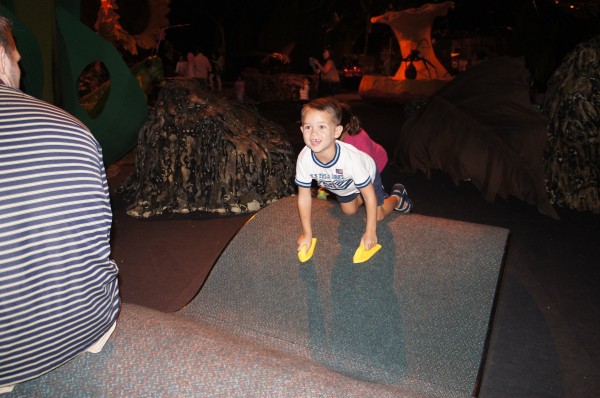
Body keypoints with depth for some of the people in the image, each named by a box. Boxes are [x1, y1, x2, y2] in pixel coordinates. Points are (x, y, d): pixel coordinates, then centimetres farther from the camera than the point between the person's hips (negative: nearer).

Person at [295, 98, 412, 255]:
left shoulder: (351, 157, -47)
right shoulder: (304, 159, -39)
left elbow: (369, 195, -33)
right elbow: (304, 197, -24)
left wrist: (370, 232, -29)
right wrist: (307, 233, -19)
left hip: (367, 175, -3)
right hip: (343, 185, 4)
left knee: (378, 215, 6)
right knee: (349, 211, 23)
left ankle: (397, 196, 33)